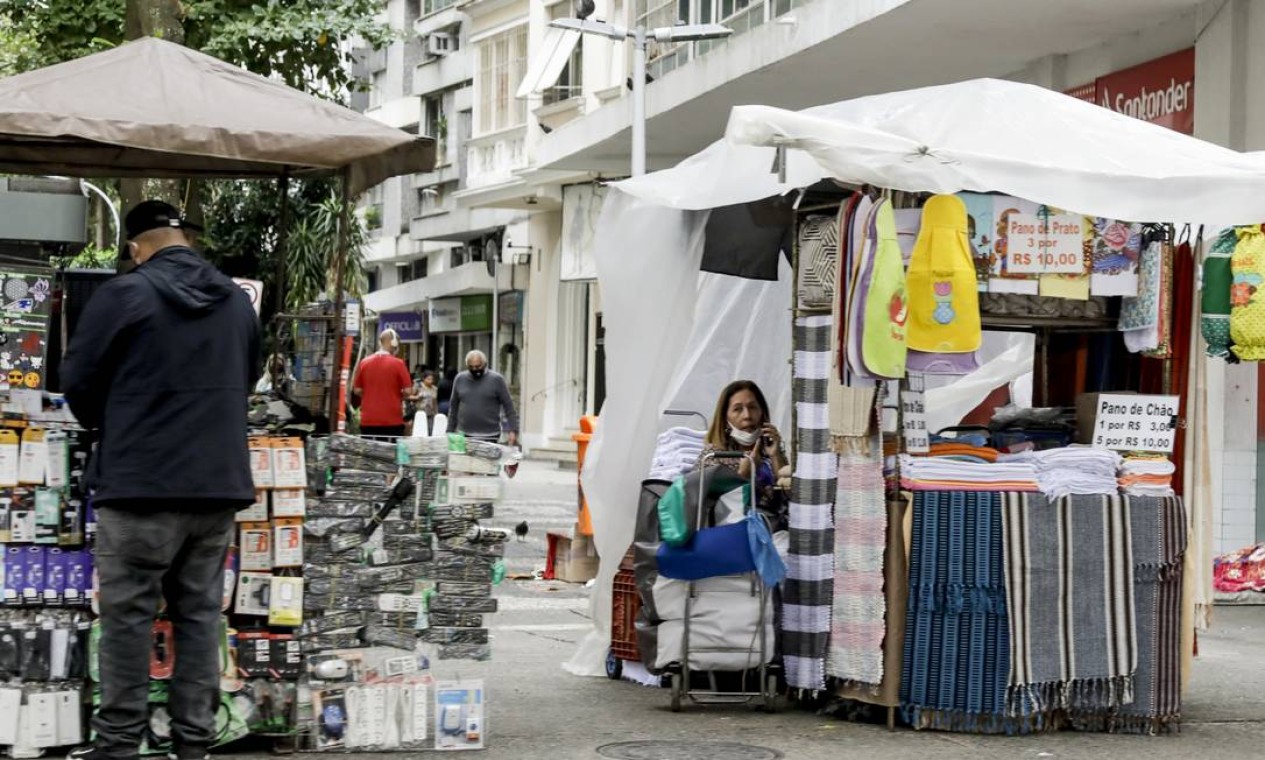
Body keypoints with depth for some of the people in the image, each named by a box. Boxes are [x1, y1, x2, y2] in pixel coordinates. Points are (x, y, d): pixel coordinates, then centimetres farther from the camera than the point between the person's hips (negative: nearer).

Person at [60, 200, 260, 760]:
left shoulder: (125, 294, -8)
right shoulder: (237, 301, 10)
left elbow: (77, 379, -1)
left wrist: (105, 425, 18)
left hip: (139, 483, -5)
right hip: (219, 483, 5)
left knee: (128, 615, 1)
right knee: (199, 613, 9)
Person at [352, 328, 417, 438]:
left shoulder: (364, 362, 2)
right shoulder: (398, 364, -7)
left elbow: (357, 390, 7)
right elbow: (408, 391, -8)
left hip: (368, 421, 3)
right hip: (392, 421, -3)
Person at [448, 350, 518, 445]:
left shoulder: (496, 380, -1)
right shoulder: (460, 379, 9)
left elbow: (509, 407, -2)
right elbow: (453, 407, 15)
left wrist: (513, 431, -10)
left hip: (489, 437, -3)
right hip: (464, 436, 3)